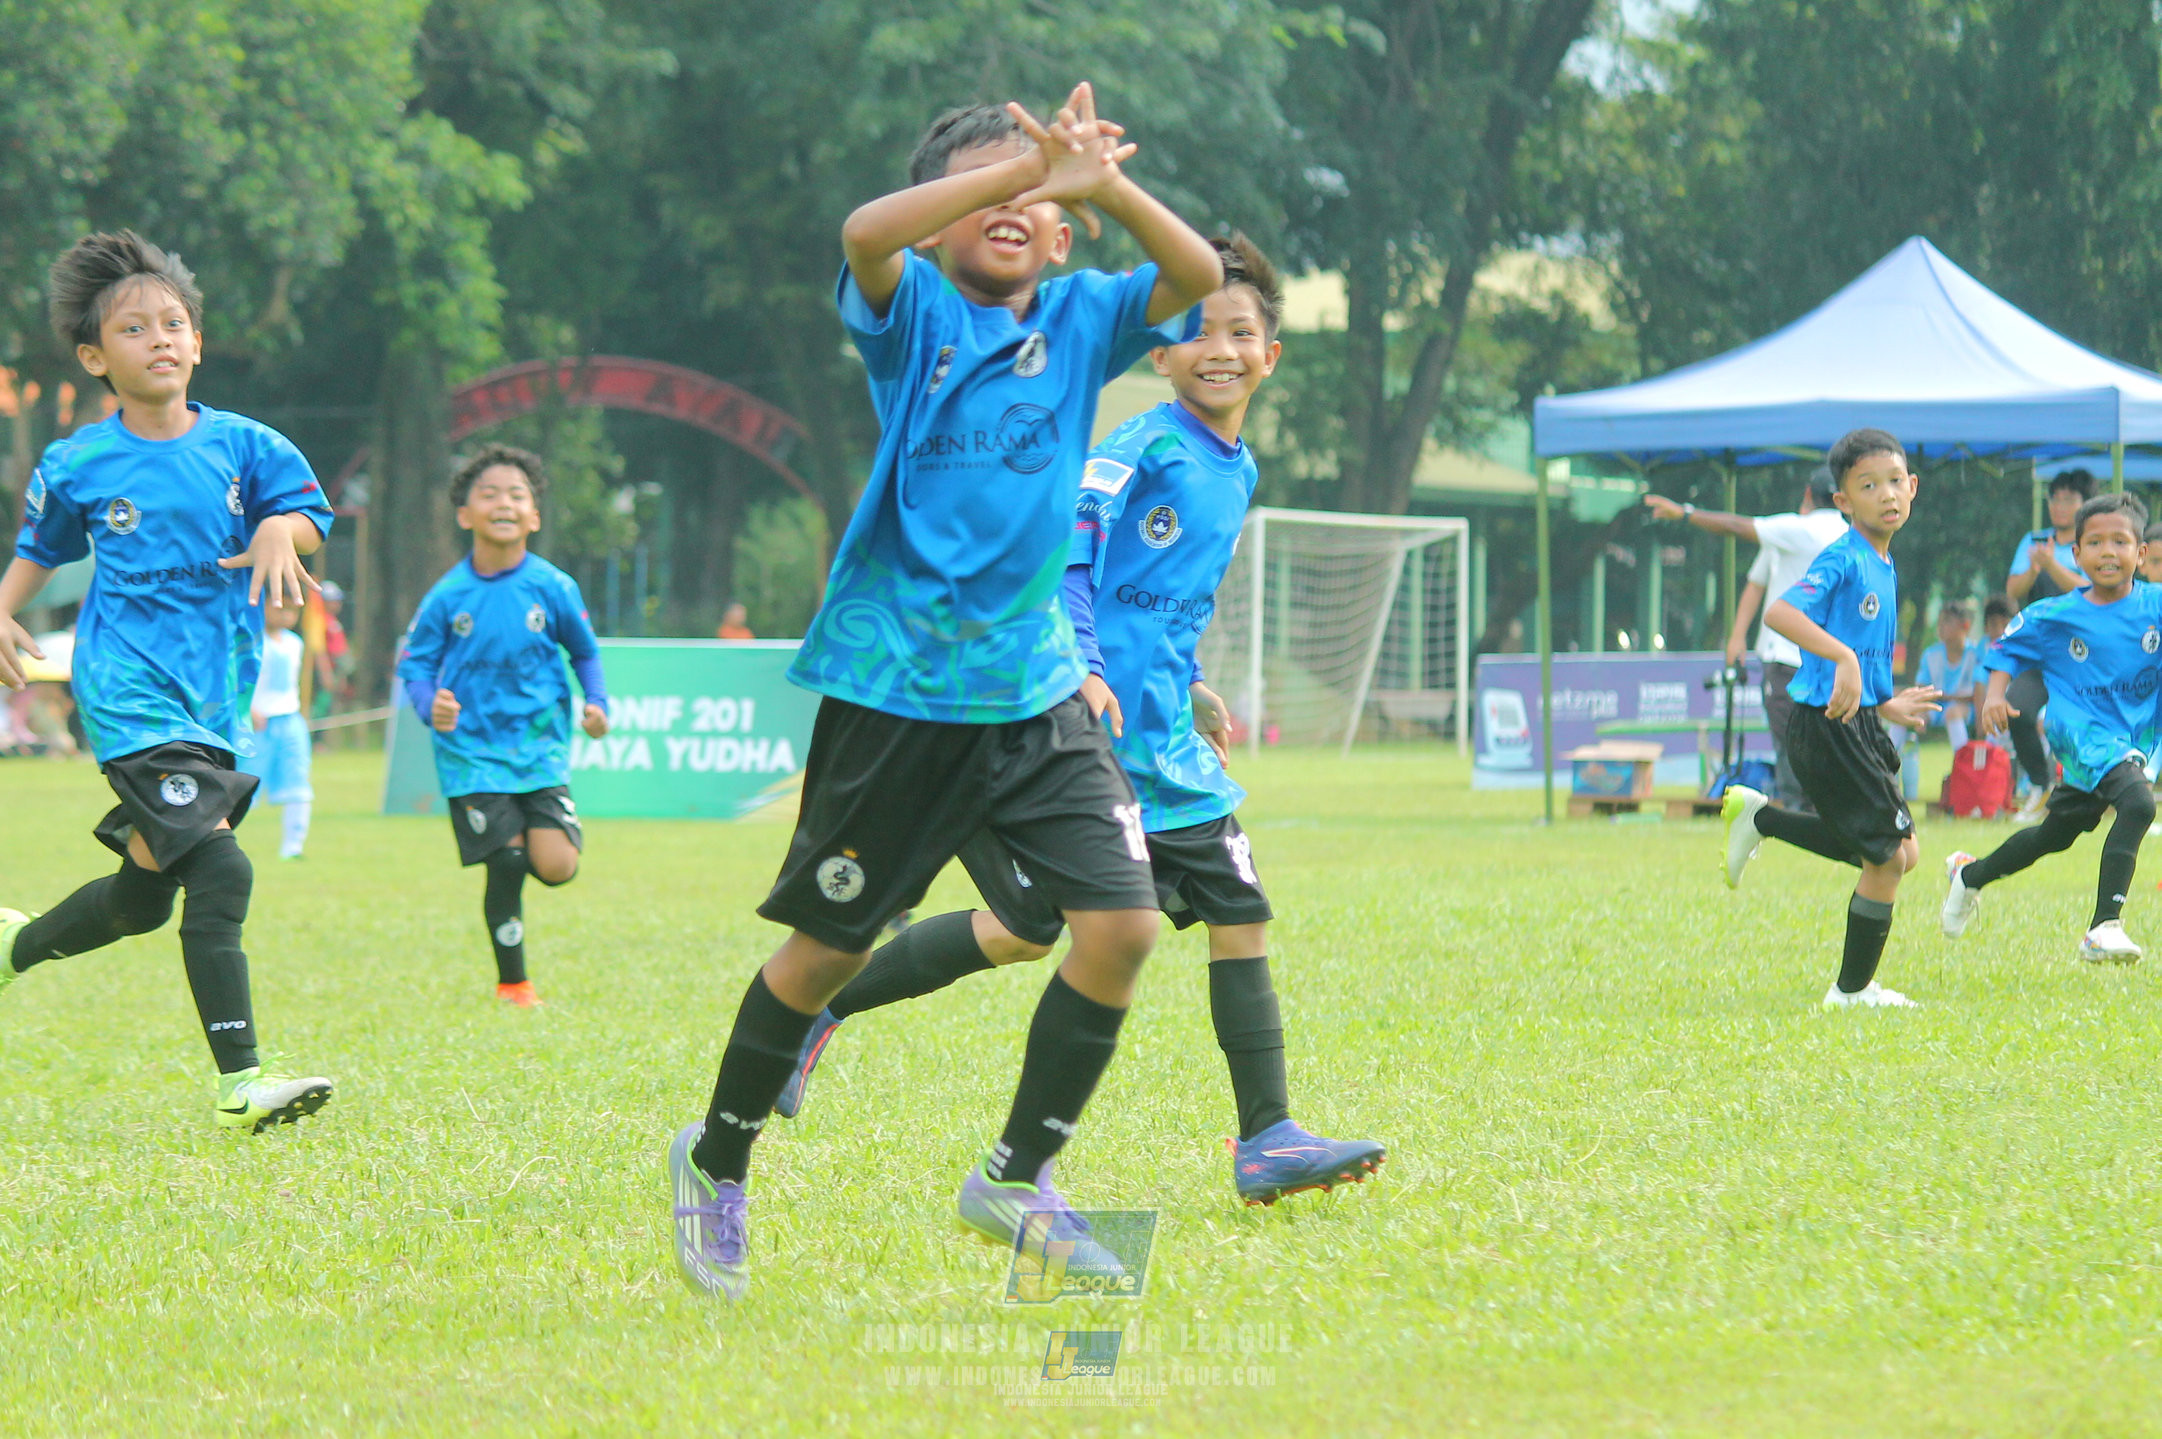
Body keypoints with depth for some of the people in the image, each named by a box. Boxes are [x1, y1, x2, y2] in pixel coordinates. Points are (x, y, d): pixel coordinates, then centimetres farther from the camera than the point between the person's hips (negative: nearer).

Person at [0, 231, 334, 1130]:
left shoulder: (238, 446, 3)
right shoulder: (77, 466, 0)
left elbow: (307, 508, 8)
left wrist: (280, 532, -14)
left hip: (212, 698, 5)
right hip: (130, 694, -5)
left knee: (145, 895, 16)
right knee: (219, 871, -19)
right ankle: (239, 1084, -18)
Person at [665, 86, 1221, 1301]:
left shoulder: (1081, 322, 7)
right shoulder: (913, 310, -4)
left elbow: (1198, 276, -9)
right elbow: (866, 235, -27)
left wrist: (1101, 186, -25)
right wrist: (1032, 161, -31)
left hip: (1034, 691, 4)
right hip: (894, 689, -4)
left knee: (1124, 925, -7)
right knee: (829, 946, 6)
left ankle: (1018, 1178, 10)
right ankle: (719, 1163, 29)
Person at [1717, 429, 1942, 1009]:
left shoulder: (1884, 568, 14)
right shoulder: (1843, 559, -15)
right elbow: (1780, 613, -31)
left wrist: (1886, 706, 20)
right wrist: (1845, 658, -38)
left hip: (1857, 722, 9)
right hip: (1827, 724, -9)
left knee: (1899, 851, 18)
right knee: (1889, 857, -4)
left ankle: (1759, 818, 21)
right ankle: (1853, 991, 10)